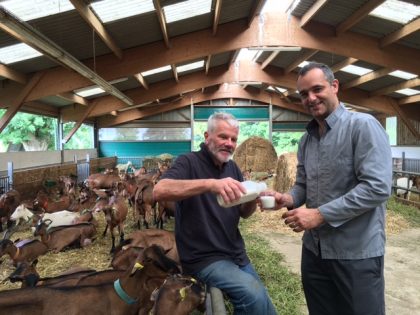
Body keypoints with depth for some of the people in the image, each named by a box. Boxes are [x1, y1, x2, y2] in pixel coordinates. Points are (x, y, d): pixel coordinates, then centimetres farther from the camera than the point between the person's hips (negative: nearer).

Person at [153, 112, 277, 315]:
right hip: (204, 258, -7)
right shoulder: (189, 162, -12)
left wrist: (253, 199, -15)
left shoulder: (232, 168, 7)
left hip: (236, 255, 7)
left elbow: (244, 213, 9)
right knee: (255, 296, -24)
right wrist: (210, 183, -43)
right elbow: (159, 191, -32)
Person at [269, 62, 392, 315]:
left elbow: (378, 187, -23)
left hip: (356, 252, -6)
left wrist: (320, 214, -23)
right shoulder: (306, 139, 9)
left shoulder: (363, 126, -13)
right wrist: (288, 199, -8)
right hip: (314, 249, 7)